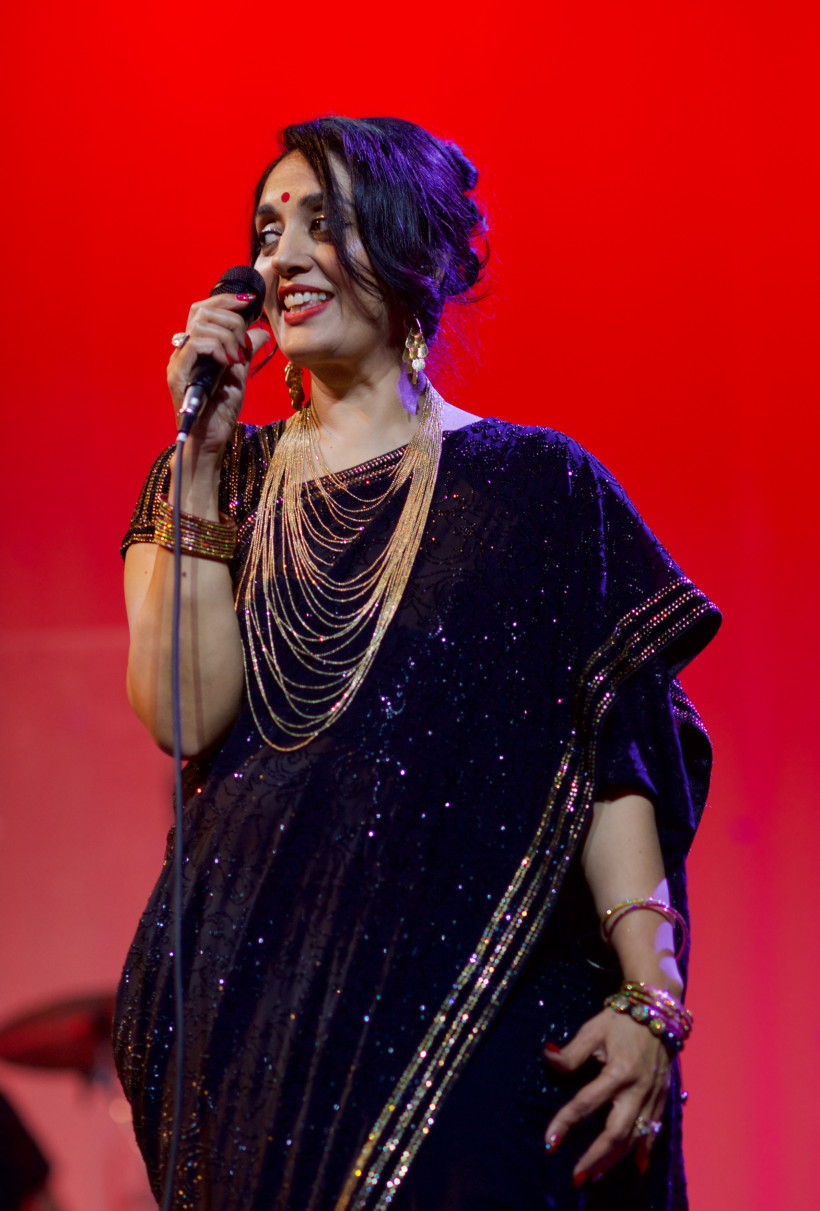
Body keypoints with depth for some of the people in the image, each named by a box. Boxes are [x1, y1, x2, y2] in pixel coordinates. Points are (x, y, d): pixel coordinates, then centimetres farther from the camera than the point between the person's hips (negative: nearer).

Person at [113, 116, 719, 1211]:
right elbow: (185, 719, -2)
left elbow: (615, 754, -4)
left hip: (474, 1000, -3)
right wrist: (203, 454, -3)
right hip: (248, 990, 3)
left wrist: (651, 996, -16)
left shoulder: (534, 485, 4)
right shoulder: (235, 481, 13)